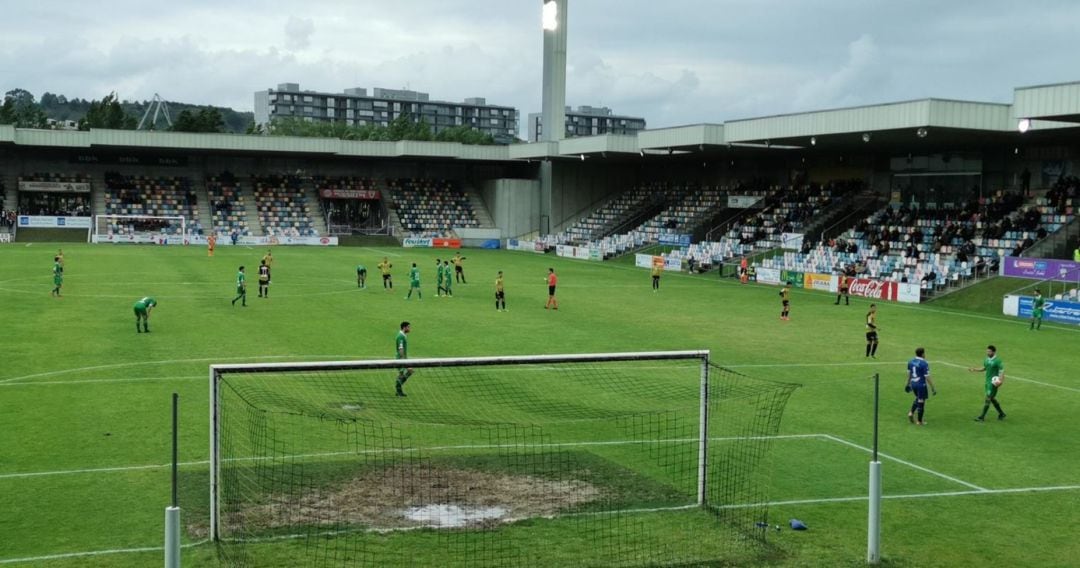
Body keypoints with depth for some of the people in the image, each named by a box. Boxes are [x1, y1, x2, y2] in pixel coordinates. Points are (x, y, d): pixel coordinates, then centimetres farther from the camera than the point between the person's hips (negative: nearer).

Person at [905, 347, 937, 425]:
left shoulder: (910, 362, 3)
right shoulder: (924, 364, -18)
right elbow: (927, 377, -16)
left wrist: (908, 384, 26)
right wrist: (933, 388, -9)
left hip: (913, 384, 7)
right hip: (921, 385, -7)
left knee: (918, 399, 27)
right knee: (921, 402, 5)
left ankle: (911, 412, 11)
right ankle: (919, 421, 13)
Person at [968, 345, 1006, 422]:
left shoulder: (998, 361, -16)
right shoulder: (986, 359, 7)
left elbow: (1002, 371, -16)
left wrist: (1000, 381, -27)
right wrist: (975, 369, 9)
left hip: (994, 382, -8)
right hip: (988, 381, 8)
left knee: (988, 398, -7)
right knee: (992, 398, 15)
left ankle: (982, 416, -2)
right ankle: (1001, 414, 30)